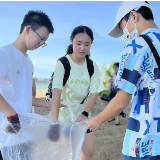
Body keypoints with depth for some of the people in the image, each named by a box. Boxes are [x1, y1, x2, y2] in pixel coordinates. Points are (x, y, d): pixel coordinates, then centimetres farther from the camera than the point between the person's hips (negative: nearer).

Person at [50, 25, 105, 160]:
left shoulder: (93, 66, -2)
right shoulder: (63, 63, -16)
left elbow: (94, 94, -4)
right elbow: (56, 93, -26)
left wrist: (84, 114, -19)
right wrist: (54, 121, -35)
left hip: (82, 115, 5)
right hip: (64, 115, -4)